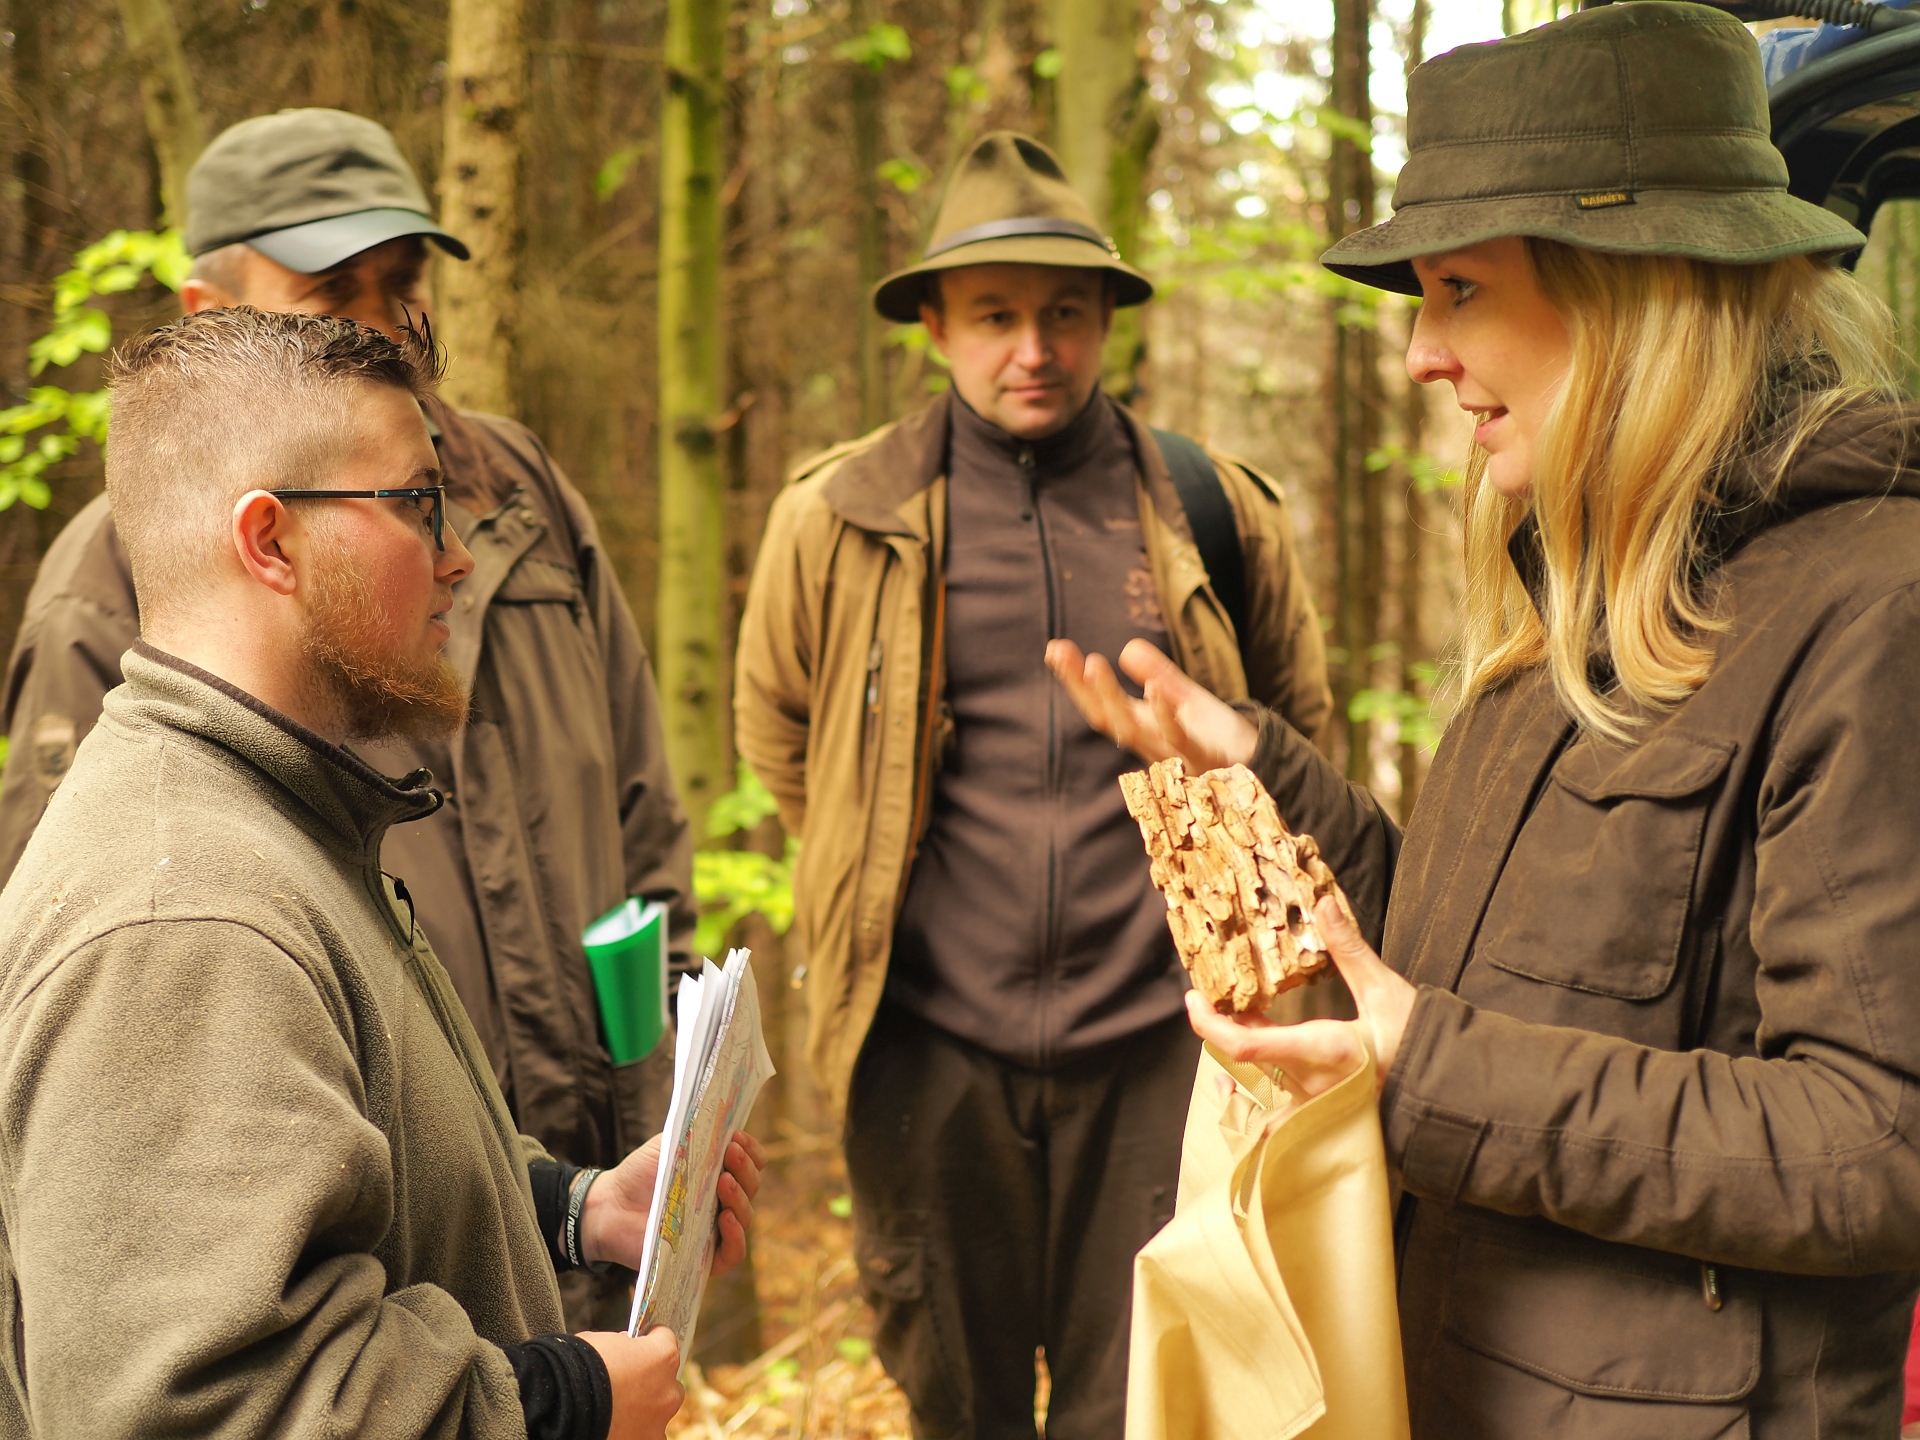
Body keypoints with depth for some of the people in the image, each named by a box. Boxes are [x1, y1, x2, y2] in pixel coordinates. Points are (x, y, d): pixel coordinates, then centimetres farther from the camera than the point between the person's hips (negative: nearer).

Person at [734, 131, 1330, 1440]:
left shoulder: (1219, 513, 2)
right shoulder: (838, 519, 0)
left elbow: (1297, 729, 16)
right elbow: (777, 728, 16)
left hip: (1152, 1037, 0)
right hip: (932, 1040, 0)